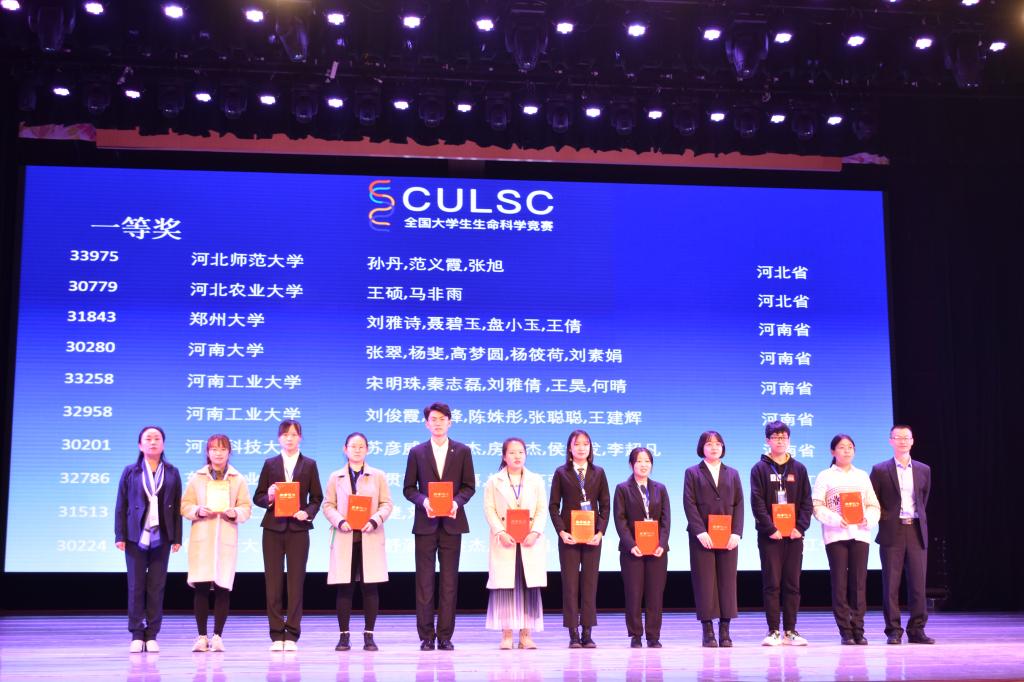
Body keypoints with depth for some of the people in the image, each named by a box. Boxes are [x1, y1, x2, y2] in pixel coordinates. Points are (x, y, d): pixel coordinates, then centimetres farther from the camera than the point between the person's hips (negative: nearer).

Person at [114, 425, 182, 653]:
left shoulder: (172, 473, 9)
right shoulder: (130, 472, 6)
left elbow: (177, 507, 7)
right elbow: (121, 505, 4)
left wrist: (177, 537, 1)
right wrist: (120, 536, -3)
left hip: (161, 538, 1)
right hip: (136, 537, -1)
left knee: (157, 587, 2)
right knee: (136, 586, 1)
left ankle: (152, 635, 7)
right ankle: (137, 635, 7)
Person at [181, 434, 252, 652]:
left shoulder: (238, 479, 9)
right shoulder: (197, 478, 10)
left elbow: (246, 508, 7)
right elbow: (185, 506, 7)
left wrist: (235, 513, -14)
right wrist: (199, 511, -12)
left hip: (227, 539, 0)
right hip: (201, 538, 0)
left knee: (222, 588, -3)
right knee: (201, 587, -5)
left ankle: (218, 636, 6)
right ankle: (201, 636, 6)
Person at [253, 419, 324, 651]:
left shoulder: (309, 465, 8)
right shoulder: (270, 464, 9)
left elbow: (317, 498, 7)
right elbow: (258, 497, 8)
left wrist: (307, 513, -11)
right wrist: (268, 497, -13)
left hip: (298, 529, -1)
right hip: (273, 529, 1)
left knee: (296, 582, 0)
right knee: (273, 581, 0)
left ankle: (292, 635, 6)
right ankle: (276, 635, 7)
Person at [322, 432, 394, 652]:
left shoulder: (378, 476, 10)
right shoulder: (335, 477, 11)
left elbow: (386, 504, 5)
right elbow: (328, 505, 6)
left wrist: (374, 521, -13)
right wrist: (340, 521, -12)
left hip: (370, 538, 0)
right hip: (344, 538, 0)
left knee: (370, 587, 0)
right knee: (345, 588, -1)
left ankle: (369, 635, 6)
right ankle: (344, 635, 6)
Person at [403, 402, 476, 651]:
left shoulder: (462, 452, 7)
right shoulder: (417, 452, 7)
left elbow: (469, 486, 7)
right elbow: (409, 488, 6)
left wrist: (457, 501, -13)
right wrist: (423, 501, -14)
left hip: (451, 523, 0)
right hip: (426, 523, 0)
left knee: (449, 581, 3)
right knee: (424, 581, 0)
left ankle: (445, 636, 8)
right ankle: (426, 636, 6)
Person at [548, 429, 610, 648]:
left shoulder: (598, 473, 9)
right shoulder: (561, 473, 4)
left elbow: (605, 505, 6)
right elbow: (553, 505, 2)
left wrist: (600, 532, -6)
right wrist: (561, 531, -10)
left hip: (592, 536, 1)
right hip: (569, 536, -1)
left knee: (590, 583, 3)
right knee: (570, 583, -1)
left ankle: (587, 634, 8)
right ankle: (573, 634, 3)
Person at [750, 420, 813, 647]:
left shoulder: (799, 469, 10)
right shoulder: (760, 469, 2)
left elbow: (806, 501, 7)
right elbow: (757, 502, -5)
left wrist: (801, 527, -7)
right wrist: (770, 529, -14)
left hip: (794, 535, 3)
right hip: (769, 535, -3)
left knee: (792, 584, 5)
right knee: (771, 583, -1)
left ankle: (790, 631, 11)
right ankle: (774, 631, 3)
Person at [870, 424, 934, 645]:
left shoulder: (923, 470, 11)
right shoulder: (880, 470, 2)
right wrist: (885, 519, -3)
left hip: (916, 531, 3)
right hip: (892, 533, -2)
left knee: (918, 583, 1)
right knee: (891, 583, -1)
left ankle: (917, 629, 9)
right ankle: (893, 631, 4)